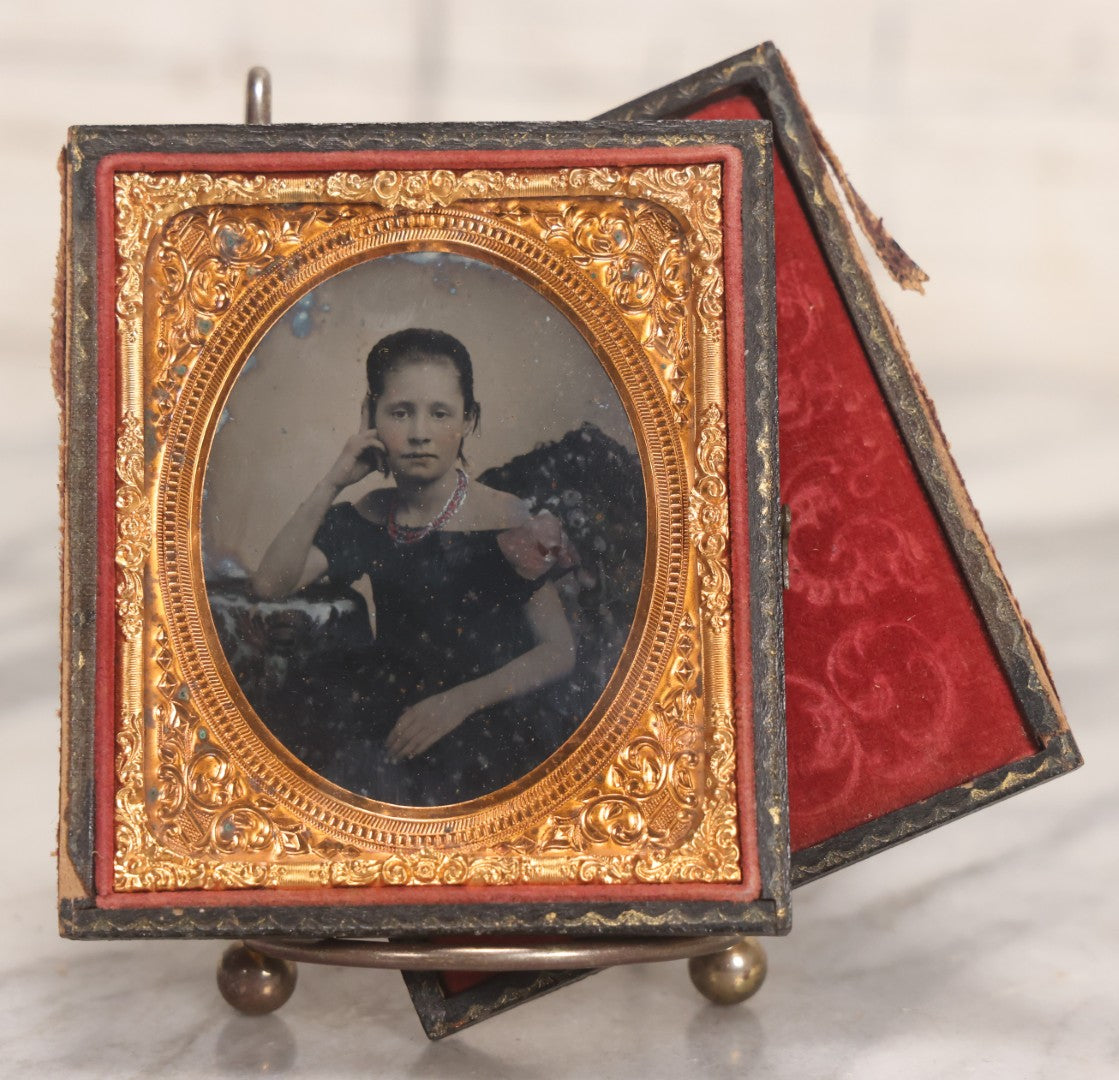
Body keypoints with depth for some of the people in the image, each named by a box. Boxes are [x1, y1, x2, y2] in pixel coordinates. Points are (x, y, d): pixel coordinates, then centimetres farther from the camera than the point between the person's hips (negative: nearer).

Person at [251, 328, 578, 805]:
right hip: (387, 710, 4)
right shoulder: (369, 516, 5)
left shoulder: (505, 520, -9)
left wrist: (459, 702, -19)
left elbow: (559, 651, -7)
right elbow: (271, 583, -5)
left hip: (484, 719, -4)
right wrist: (332, 483, -11)